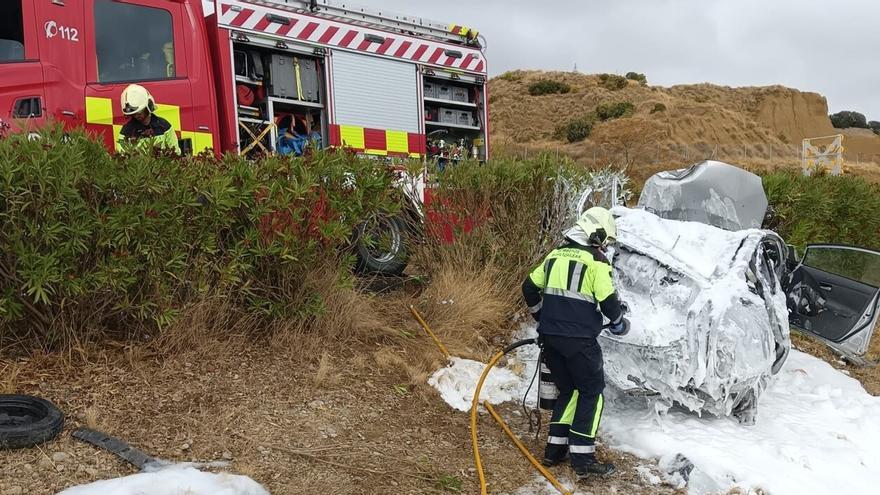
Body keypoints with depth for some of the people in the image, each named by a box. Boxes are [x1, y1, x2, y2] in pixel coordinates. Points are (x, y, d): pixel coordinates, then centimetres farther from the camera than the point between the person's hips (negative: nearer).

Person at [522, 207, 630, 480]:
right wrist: (620, 324, 11)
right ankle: (582, 457, 4)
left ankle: (555, 449, 20)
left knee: (568, 390, 19)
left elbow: (529, 288, 17)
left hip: (550, 337, 7)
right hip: (579, 339, -6)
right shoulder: (596, 261, -7)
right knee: (592, 392, 7)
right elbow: (608, 301, -9)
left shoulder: (555, 255, 12)